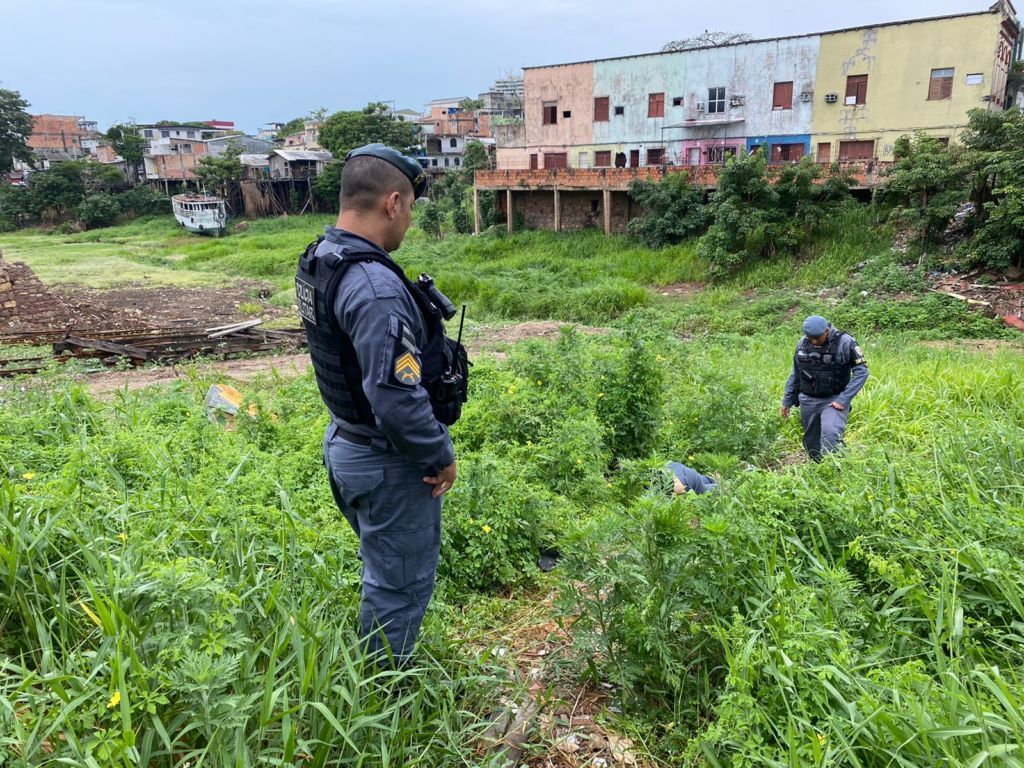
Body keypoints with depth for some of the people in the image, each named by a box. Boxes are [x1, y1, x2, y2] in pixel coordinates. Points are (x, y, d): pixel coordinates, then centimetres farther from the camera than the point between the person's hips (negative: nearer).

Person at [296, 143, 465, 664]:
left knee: (384, 571, 27)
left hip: (348, 442, 10)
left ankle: (375, 671, 45)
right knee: (400, 584, 8)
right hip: (390, 463, -10)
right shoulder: (375, 287, -28)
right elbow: (396, 396, -31)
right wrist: (439, 456, -17)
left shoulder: (318, 261, 3)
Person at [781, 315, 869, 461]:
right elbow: (795, 374, 12)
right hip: (808, 401, 5)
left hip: (834, 400, -5)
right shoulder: (802, 343, 1)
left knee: (830, 433, -28)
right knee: (811, 443, 10)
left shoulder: (844, 342, -14)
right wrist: (787, 400, 14)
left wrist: (844, 399, -19)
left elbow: (861, 372, -13)